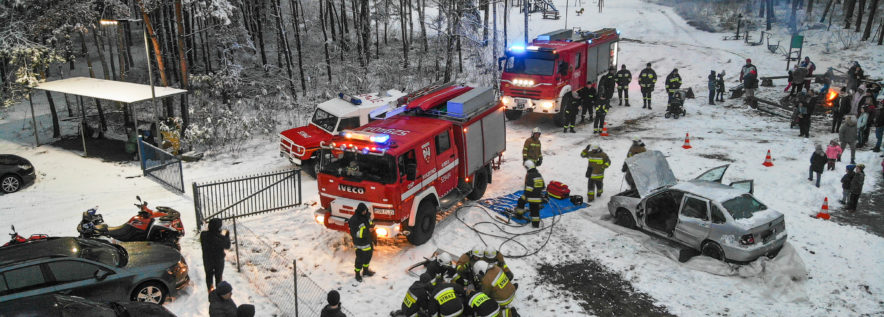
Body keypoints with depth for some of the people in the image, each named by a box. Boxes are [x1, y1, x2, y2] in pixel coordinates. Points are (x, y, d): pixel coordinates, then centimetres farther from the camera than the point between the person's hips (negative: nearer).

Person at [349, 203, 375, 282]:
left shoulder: (367, 215, -5)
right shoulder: (354, 220, -28)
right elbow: (354, 233, -27)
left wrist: (371, 226, -11)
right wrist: (367, 231, -32)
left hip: (368, 240, 7)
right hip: (360, 243, -7)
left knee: (368, 255, 23)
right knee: (360, 259, 6)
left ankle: (365, 270, 45)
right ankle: (357, 274, 29)